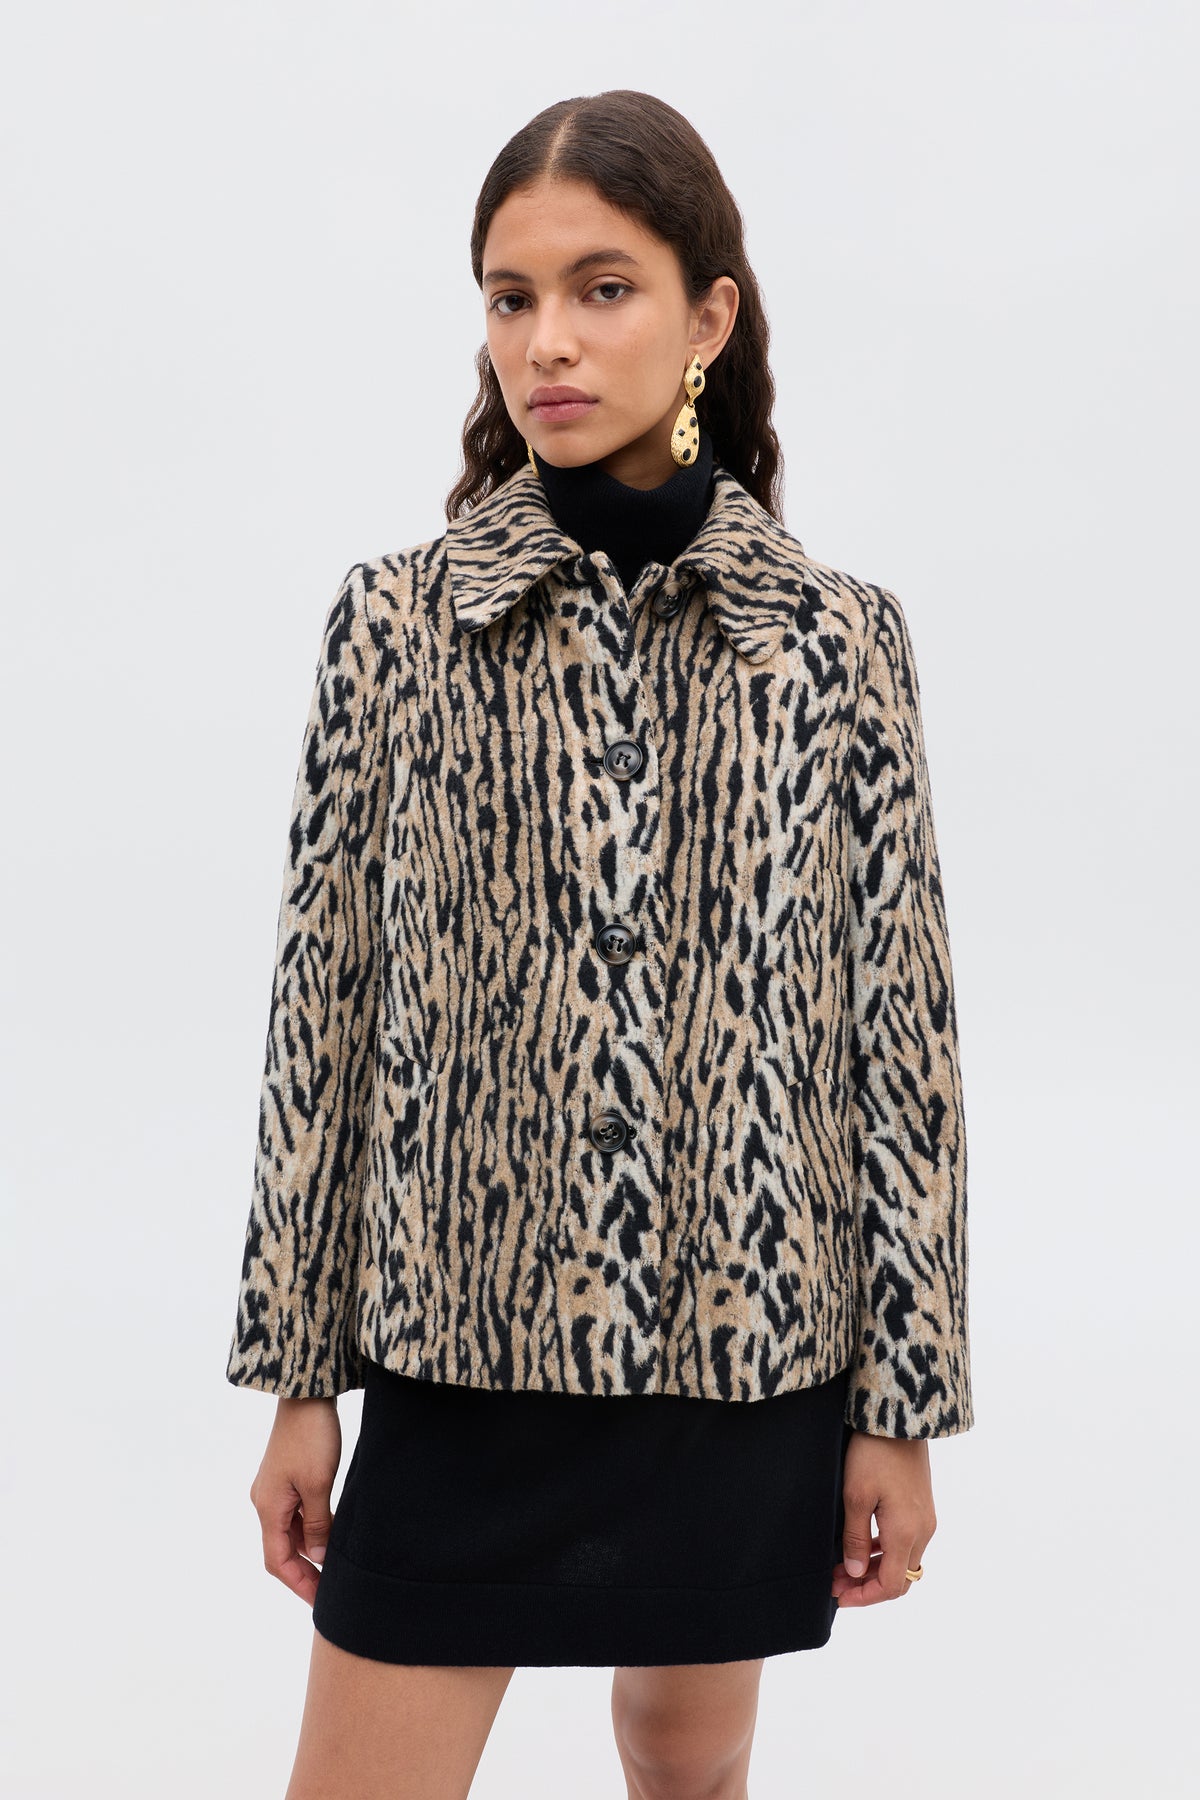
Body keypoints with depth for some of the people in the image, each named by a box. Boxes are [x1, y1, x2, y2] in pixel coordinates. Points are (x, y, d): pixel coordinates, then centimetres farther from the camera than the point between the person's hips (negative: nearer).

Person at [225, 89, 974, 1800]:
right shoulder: (401, 619, -3)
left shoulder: (839, 638, -4)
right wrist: (295, 1380, 1)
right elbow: (325, 1005, 0)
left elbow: (902, 1023, -1)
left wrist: (908, 1403, 0)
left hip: (747, 1338, 1)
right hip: (465, 1338, 0)